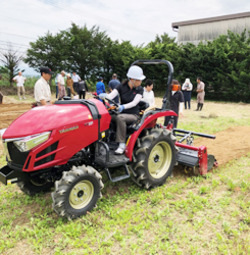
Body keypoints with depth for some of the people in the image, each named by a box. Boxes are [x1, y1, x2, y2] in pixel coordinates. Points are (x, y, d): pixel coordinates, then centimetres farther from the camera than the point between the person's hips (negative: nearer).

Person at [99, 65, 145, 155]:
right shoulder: (121, 87, 2)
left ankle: (122, 145, -30)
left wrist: (123, 107, -34)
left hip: (133, 115, -2)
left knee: (120, 117, -36)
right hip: (121, 113, 3)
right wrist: (104, 96, -34)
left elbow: (134, 103, -15)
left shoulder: (139, 89, -1)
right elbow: (111, 96, -10)